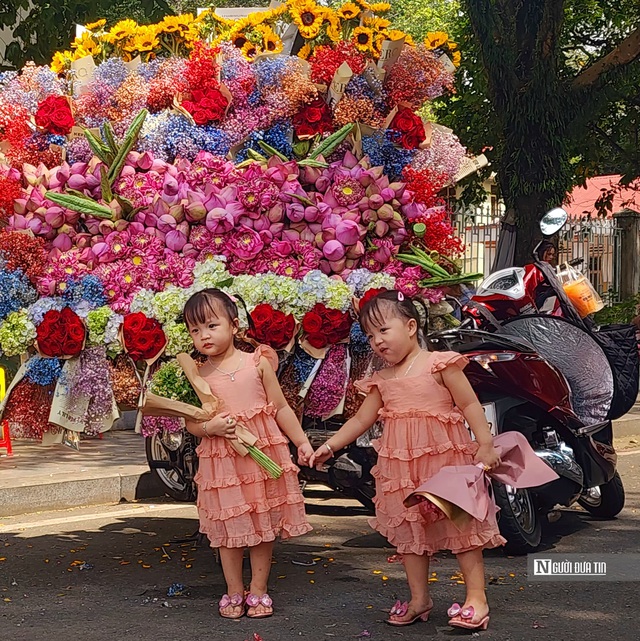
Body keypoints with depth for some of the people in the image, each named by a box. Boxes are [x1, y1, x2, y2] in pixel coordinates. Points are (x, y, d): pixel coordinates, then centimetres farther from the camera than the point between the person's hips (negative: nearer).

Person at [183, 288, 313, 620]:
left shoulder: (258, 363, -1)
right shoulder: (198, 375, 0)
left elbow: (281, 408, 5)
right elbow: (190, 421, 4)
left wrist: (302, 442, 3)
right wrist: (210, 427, -17)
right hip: (221, 461, 0)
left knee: (264, 524, 7)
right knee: (229, 528, 6)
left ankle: (258, 590, 20)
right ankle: (234, 592, 21)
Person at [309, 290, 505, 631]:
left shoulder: (439, 365, -7)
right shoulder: (382, 380, 10)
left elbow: (470, 404, -8)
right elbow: (361, 419, 16)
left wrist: (486, 445, -15)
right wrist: (329, 446, 10)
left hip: (445, 456, -6)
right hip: (401, 465, 6)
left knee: (461, 525, -1)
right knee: (409, 530, 11)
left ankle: (476, 598, 5)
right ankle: (419, 598, 21)